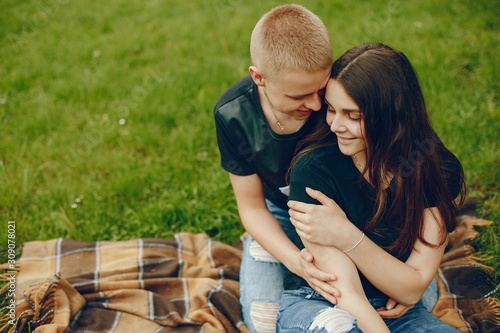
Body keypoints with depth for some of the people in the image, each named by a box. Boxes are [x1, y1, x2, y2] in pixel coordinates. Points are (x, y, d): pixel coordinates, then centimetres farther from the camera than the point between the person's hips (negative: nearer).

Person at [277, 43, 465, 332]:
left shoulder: (440, 171, -10)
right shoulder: (313, 169, -19)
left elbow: (412, 290, -12)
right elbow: (346, 293, -22)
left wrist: (346, 236, -25)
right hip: (315, 305, -2)